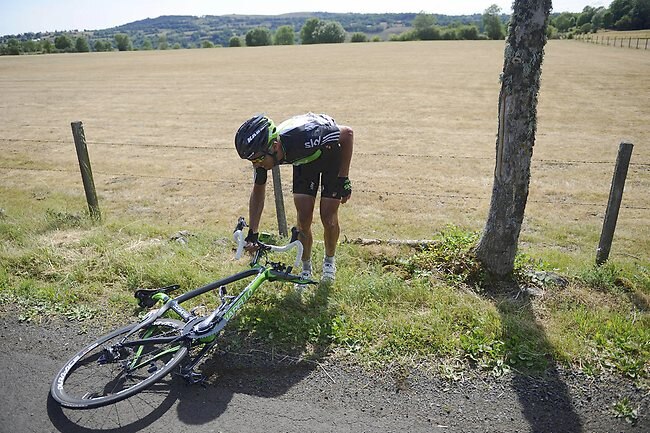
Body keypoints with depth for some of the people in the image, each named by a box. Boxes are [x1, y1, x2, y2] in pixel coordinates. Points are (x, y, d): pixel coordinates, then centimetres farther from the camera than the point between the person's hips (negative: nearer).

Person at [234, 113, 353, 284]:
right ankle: (306, 270, 15)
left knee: (328, 218, -8)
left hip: (331, 153, -4)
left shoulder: (303, 136, -43)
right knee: (303, 219, -6)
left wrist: (344, 179, -23)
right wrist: (252, 234, -13)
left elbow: (347, 133, -27)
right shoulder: (263, 153, -26)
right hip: (304, 159, 4)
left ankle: (329, 260, 22)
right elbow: (258, 191, -8)